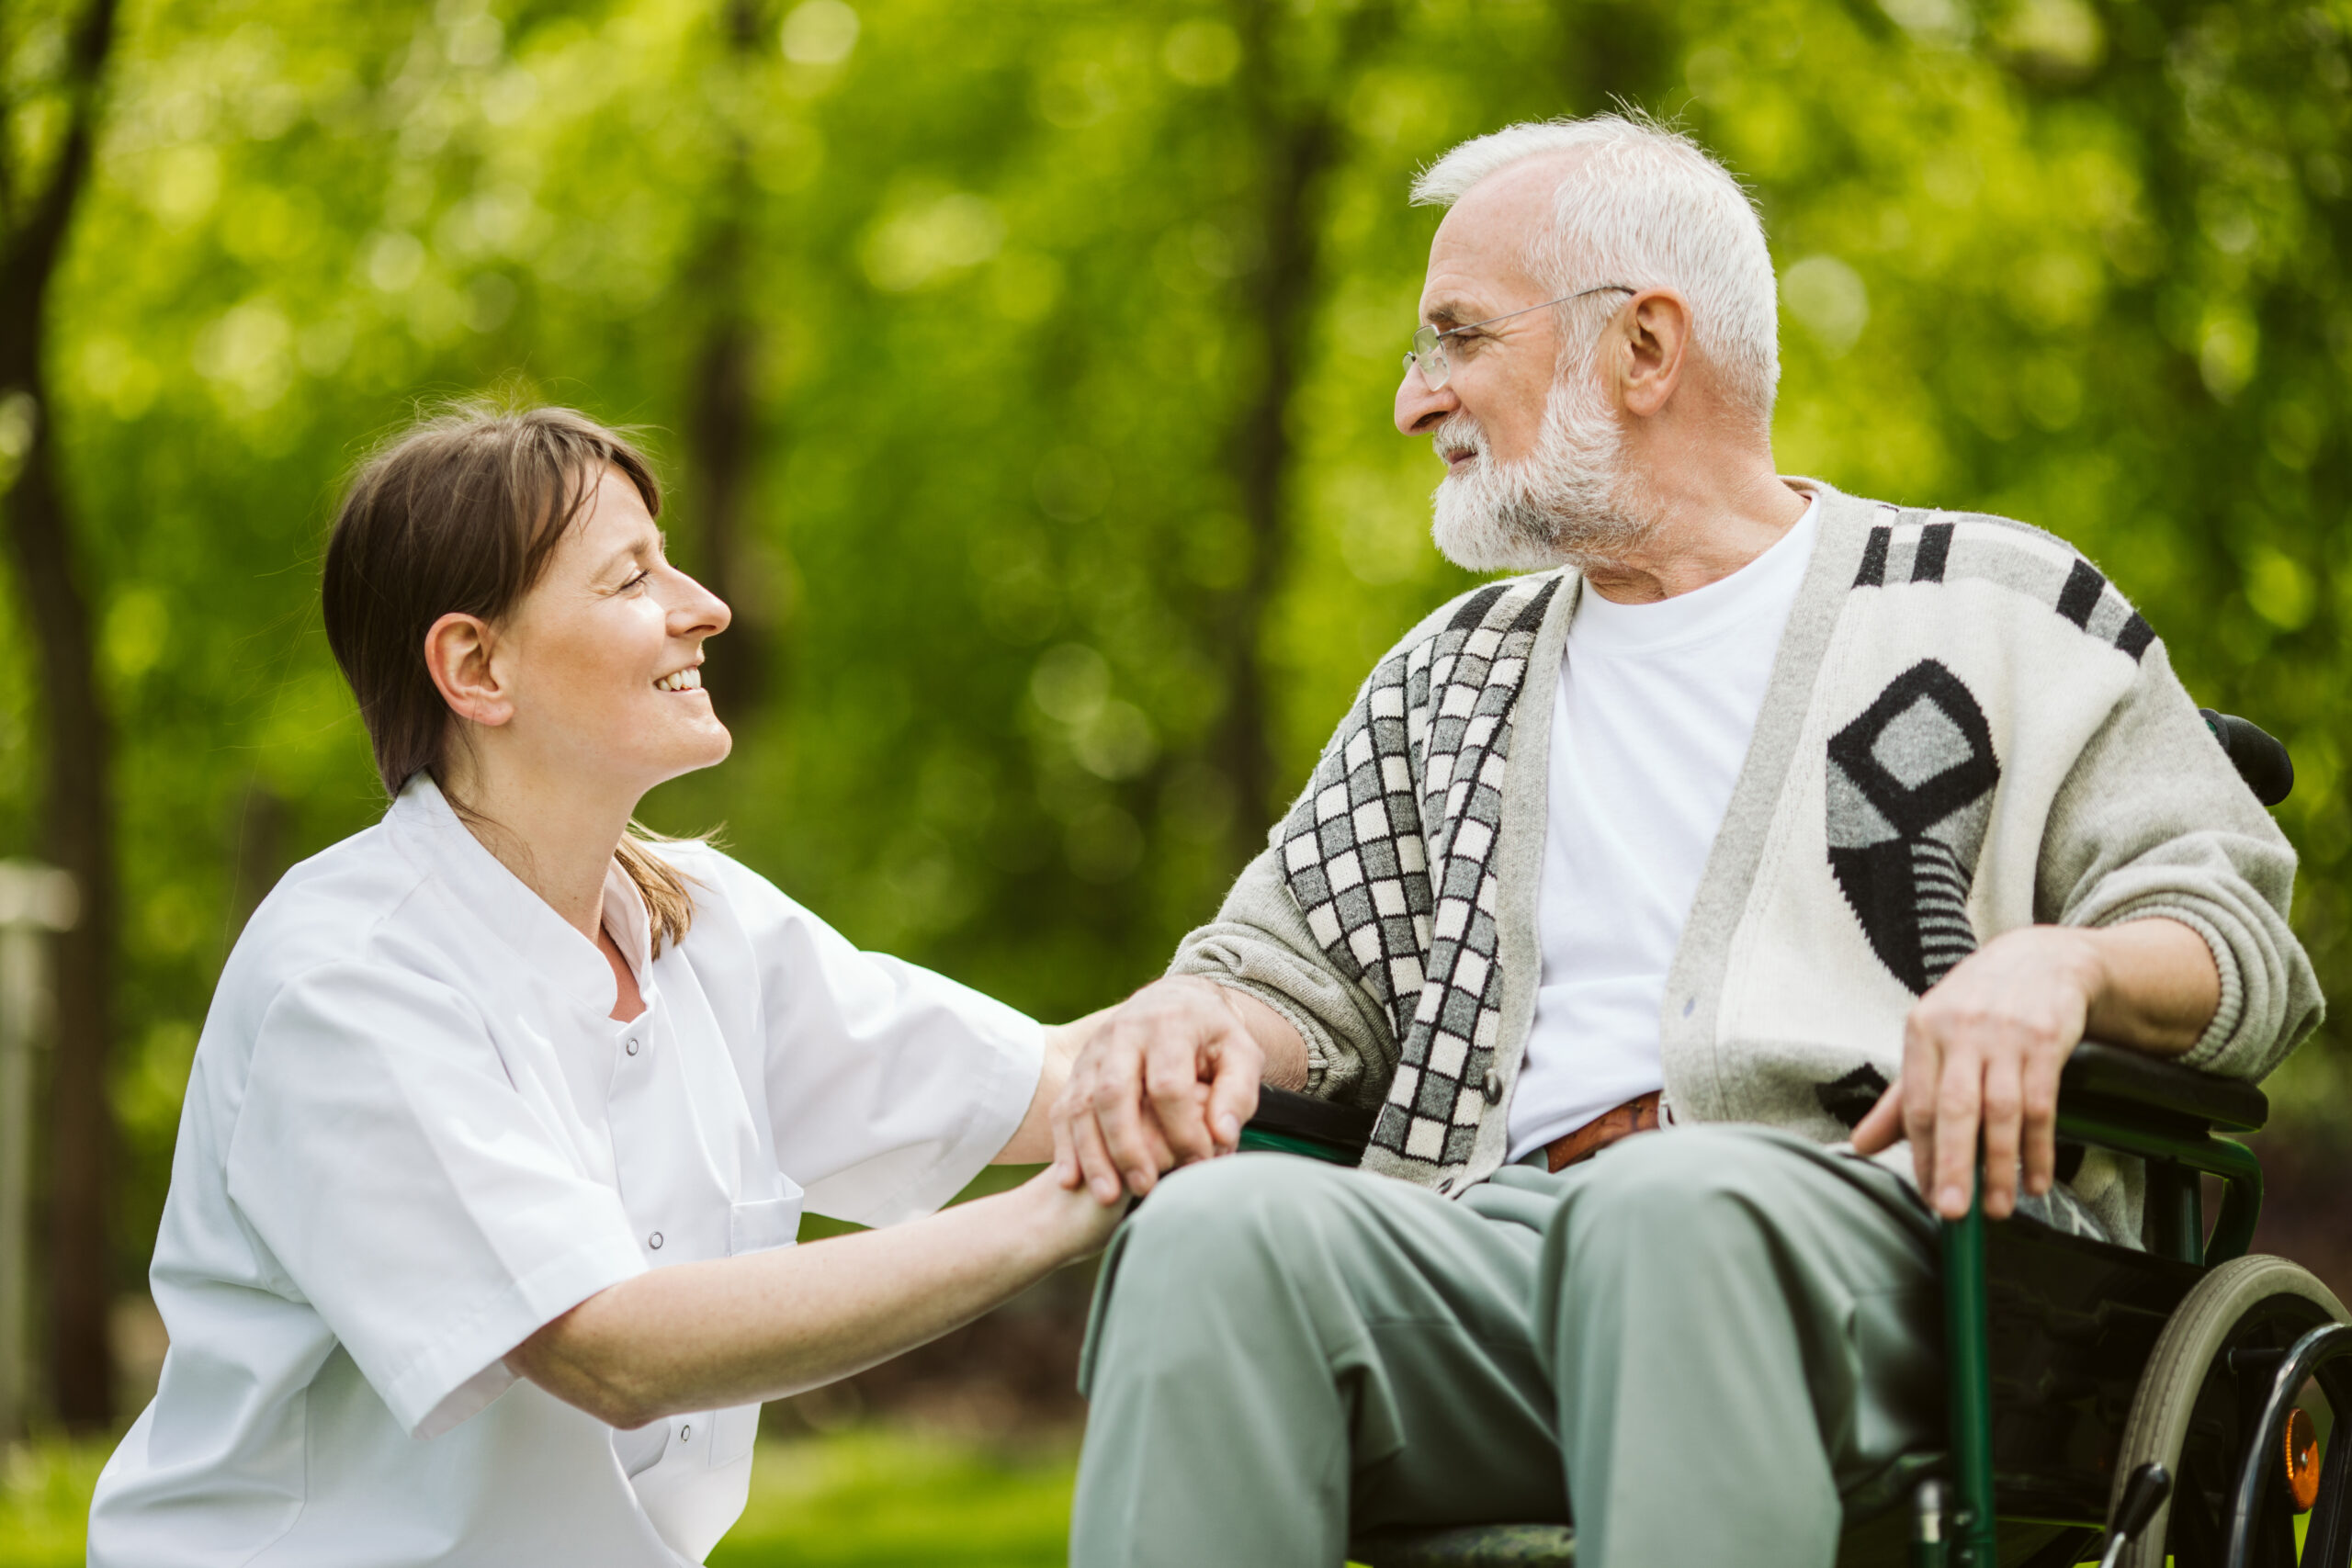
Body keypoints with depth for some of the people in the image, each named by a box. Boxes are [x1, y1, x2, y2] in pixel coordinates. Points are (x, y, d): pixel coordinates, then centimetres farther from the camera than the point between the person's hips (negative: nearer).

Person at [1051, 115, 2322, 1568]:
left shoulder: (1993, 609, 17)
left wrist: (2061, 963, -14)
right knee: (1218, 1228, -31)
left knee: (1662, 1210, -41)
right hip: (1504, 1246, 4)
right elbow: (1287, 959, 26)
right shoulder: (1448, 680, 31)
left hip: (1877, 1217, -4)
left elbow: (2239, 933, 9)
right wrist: (1193, 1025, 1)